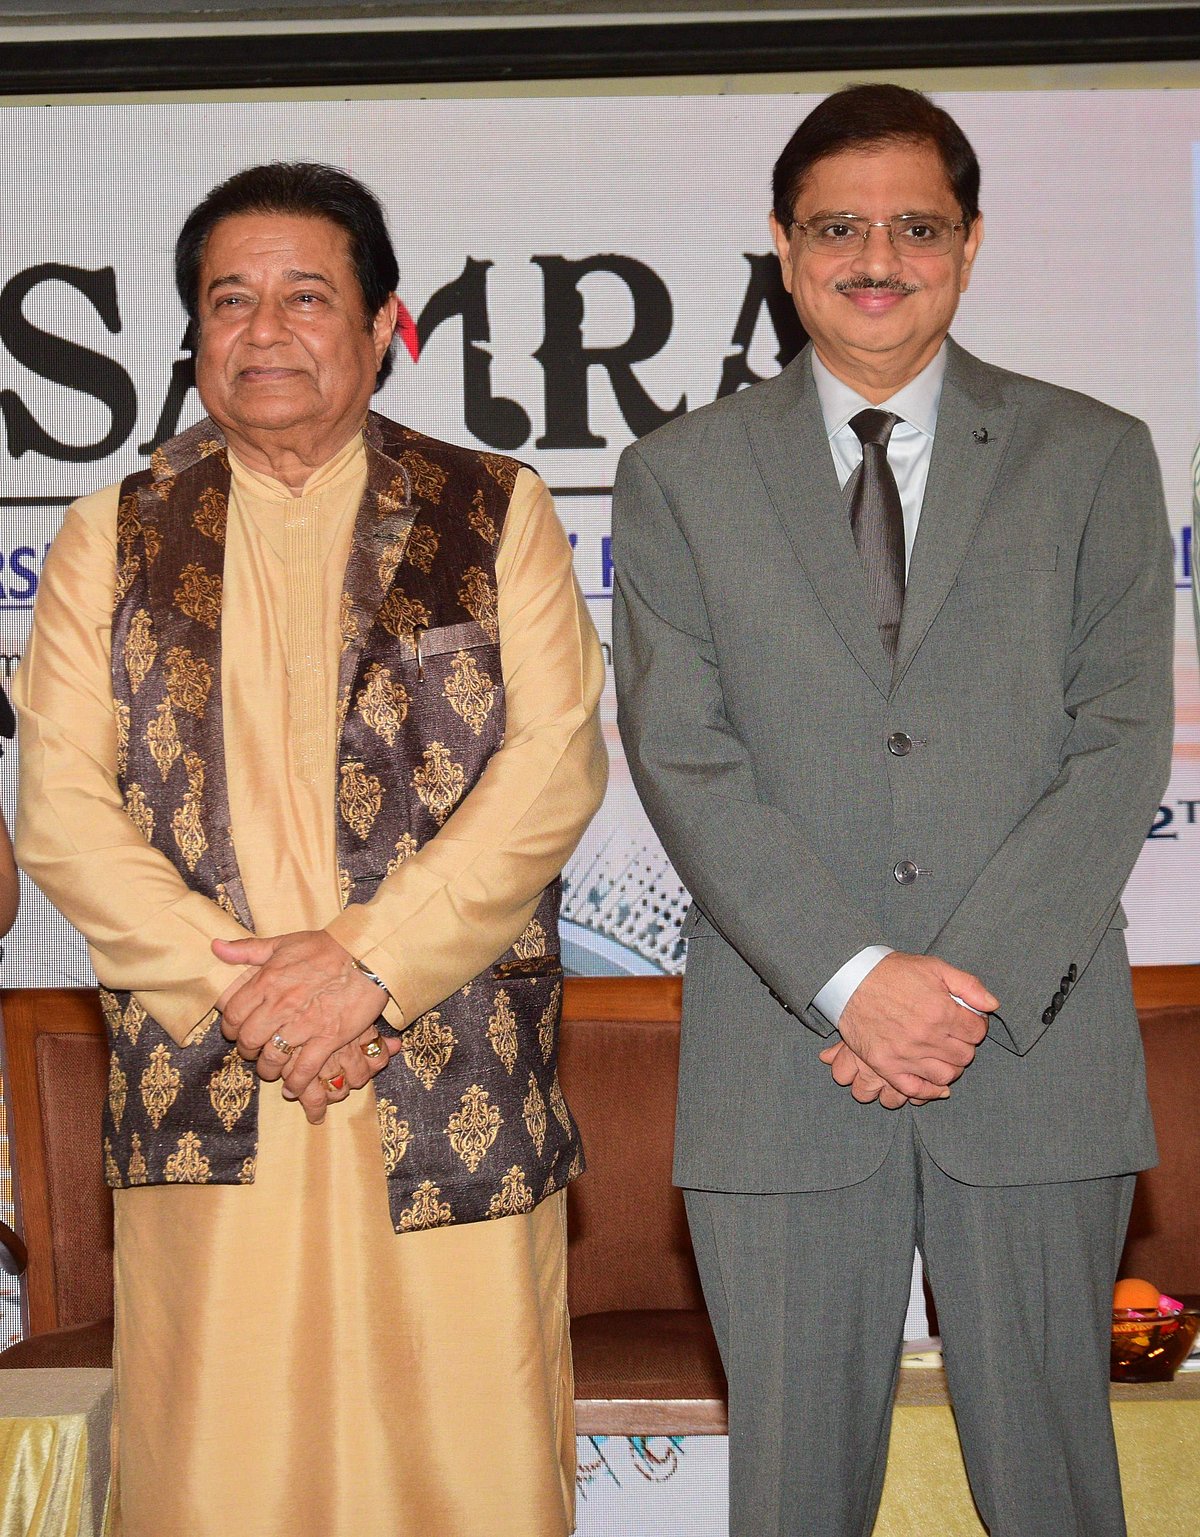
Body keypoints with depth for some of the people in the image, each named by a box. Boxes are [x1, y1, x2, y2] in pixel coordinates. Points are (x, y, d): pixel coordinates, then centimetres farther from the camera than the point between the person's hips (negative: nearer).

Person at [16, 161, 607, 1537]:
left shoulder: (497, 514, 9)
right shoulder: (111, 540, 12)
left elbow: (554, 765, -2)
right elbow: (61, 810, 3)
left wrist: (368, 958, -13)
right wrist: (238, 989, -10)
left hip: (454, 1094, -1)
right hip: (202, 1093, 1)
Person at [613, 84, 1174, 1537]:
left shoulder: (1092, 458, 8)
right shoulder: (679, 476, 7)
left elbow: (1120, 742, 0)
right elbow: (682, 754, -2)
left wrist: (982, 989, -12)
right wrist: (855, 978, -14)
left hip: (1040, 1055, 0)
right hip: (782, 1073, 0)